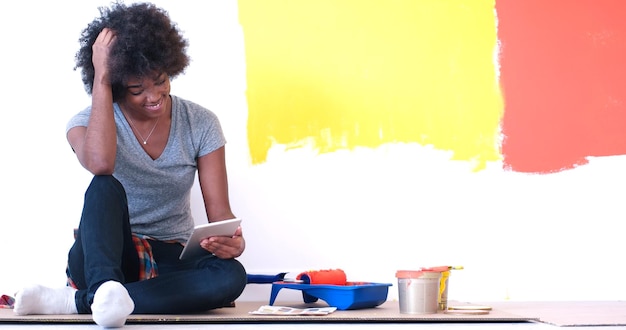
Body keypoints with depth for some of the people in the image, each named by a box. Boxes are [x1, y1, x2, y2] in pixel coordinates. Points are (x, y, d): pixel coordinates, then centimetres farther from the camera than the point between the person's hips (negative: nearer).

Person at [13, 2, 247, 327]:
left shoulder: (201, 124, 0)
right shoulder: (88, 122, -6)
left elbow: (219, 211, -4)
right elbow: (100, 163, -32)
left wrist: (232, 239, -29)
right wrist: (101, 78, -25)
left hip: (171, 263, 2)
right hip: (104, 255, -2)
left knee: (231, 275, -33)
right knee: (106, 187, -33)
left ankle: (76, 301, -37)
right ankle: (105, 290, -62)